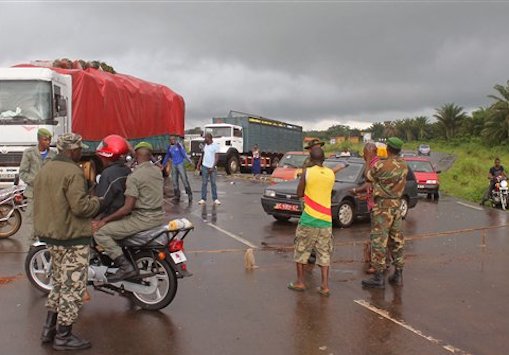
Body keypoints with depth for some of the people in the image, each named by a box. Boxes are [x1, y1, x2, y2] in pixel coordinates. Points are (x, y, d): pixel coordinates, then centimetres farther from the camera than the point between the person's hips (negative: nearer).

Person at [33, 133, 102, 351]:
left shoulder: (45, 169, 10)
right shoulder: (72, 172, -18)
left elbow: (41, 202, 14)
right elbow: (80, 206, -24)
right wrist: (97, 201, -7)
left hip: (50, 234, 10)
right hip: (72, 236, -9)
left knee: (59, 282, 22)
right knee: (73, 285, 0)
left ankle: (49, 329, 27)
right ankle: (63, 337, 7)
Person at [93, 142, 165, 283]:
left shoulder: (134, 177, -16)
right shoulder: (157, 171, 6)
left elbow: (127, 208, -20)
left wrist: (104, 220, -12)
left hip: (143, 218, -8)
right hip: (159, 216, 9)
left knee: (100, 232, -7)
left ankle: (125, 266, -16)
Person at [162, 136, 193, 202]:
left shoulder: (179, 145, -8)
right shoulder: (169, 147, 9)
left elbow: (184, 153, -14)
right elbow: (167, 156, 21)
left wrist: (189, 161, -22)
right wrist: (163, 164, 29)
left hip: (180, 164, -6)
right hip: (174, 165, 6)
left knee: (184, 179, -9)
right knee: (174, 180, 7)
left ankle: (189, 194, -1)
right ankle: (177, 195, 15)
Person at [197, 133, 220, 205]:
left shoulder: (215, 146, -6)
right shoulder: (205, 145, 11)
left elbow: (217, 158, -11)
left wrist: (213, 167, -18)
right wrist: (198, 164, 11)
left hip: (212, 167, -4)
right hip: (204, 166, 4)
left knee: (213, 183, 1)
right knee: (204, 183, 3)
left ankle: (215, 199, 6)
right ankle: (203, 199, 5)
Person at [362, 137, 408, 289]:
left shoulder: (381, 165, -17)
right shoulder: (404, 166, 4)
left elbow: (369, 177, -1)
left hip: (382, 205, -7)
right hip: (397, 204, 7)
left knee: (379, 240, -3)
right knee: (396, 239, 13)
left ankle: (378, 278, 0)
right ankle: (398, 275, 20)